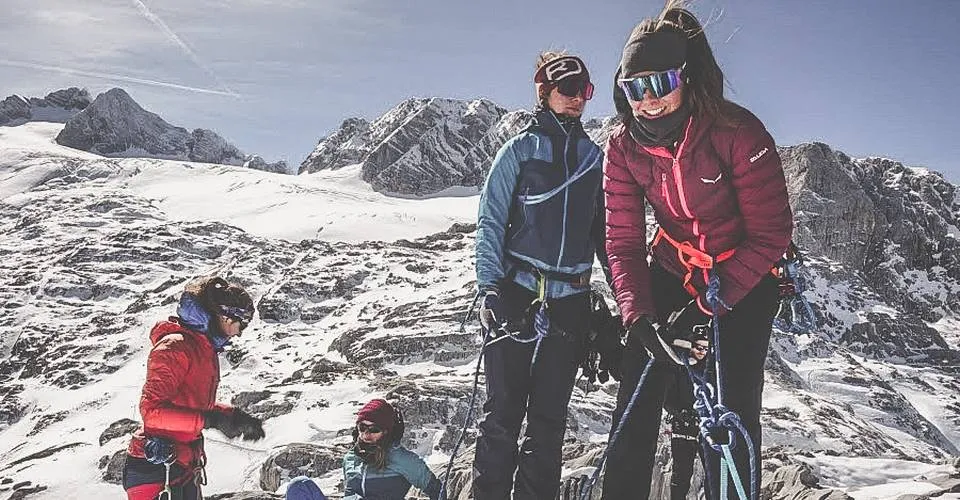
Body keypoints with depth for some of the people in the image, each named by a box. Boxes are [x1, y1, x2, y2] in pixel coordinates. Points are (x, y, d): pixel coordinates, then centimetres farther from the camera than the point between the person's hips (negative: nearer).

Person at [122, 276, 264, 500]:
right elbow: (151, 410, -23)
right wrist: (209, 420, -26)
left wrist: (235, 417, 8)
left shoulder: (205, 348, 12)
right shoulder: (175, 347, -17)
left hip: (186, 465, 10)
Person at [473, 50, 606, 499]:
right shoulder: (520, 149, 2)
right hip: (516, 296, -3)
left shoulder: (593, 157, 13)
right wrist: (490, 288, -12)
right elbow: (490, 222, -2)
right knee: (503, 411, -1)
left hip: (570, 300, 3)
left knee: (550, 416, 7)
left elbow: (602, 230, 17)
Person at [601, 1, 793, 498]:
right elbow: (623, 242, -10)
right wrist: (637, 316, -26)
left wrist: (705, 304, -27)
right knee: (637, 398, -2)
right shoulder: (623, 147, -14)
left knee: (733, 410, -8)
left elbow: (771, 234, -22)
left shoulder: (738, 133, -26)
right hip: (672, 269, 3)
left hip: (746, 273, -3)